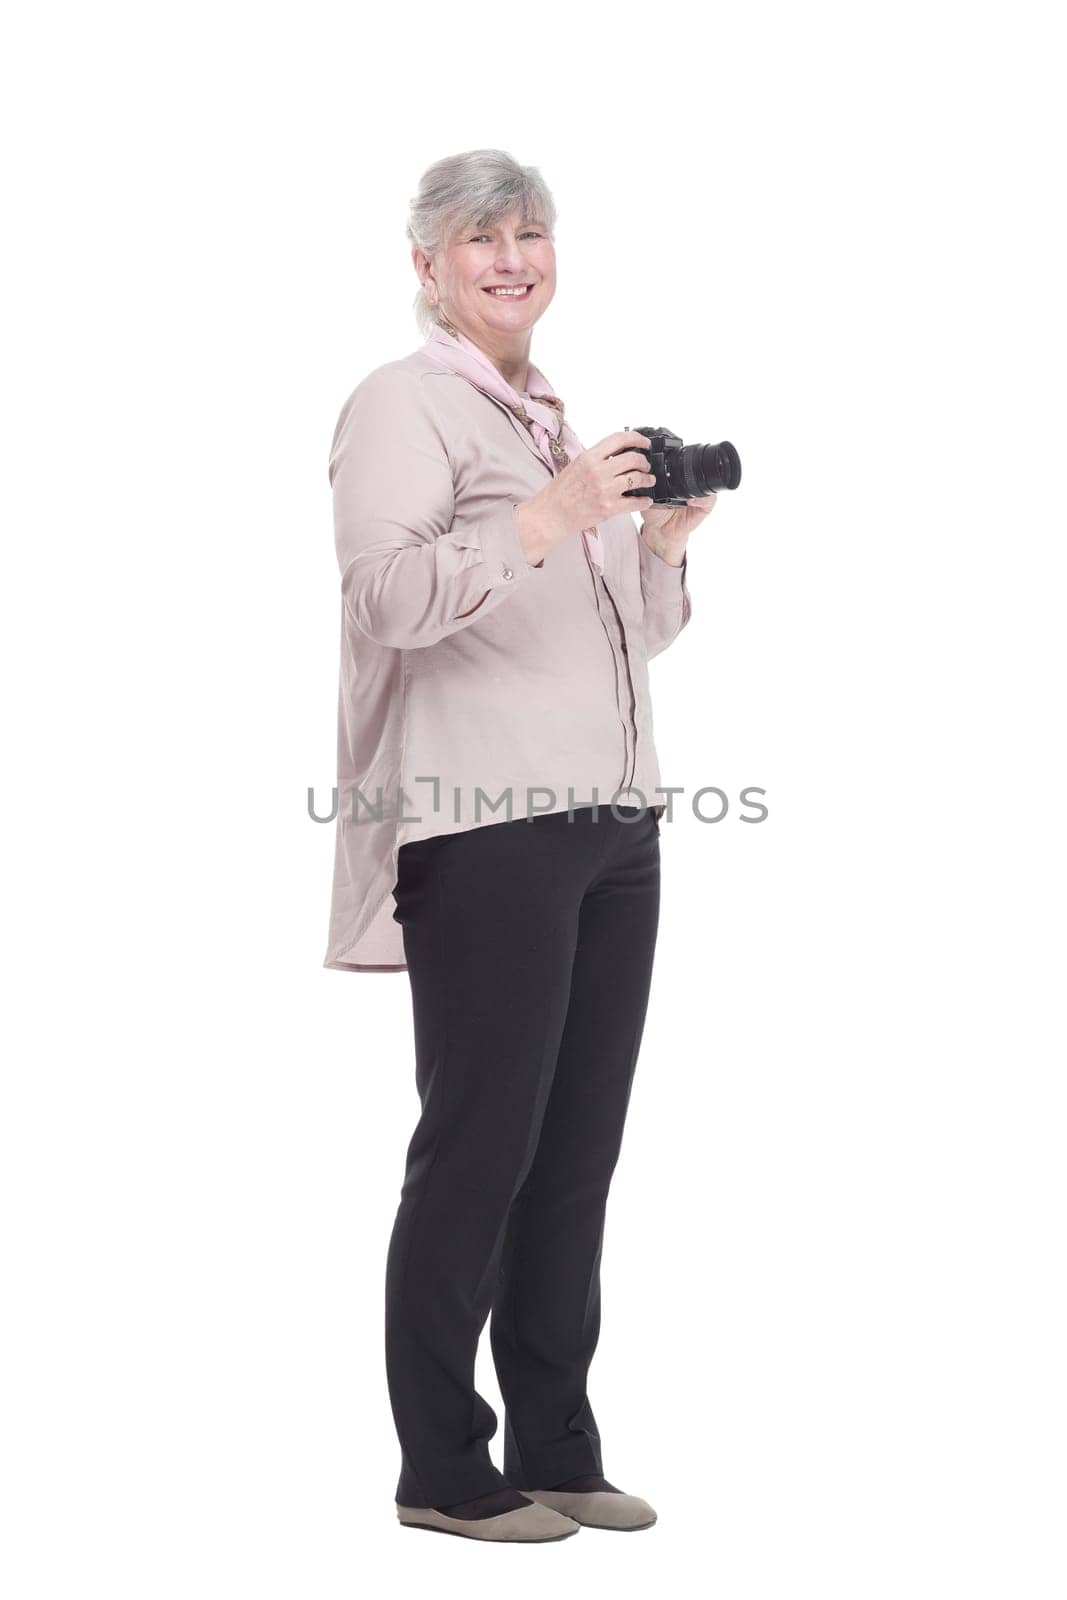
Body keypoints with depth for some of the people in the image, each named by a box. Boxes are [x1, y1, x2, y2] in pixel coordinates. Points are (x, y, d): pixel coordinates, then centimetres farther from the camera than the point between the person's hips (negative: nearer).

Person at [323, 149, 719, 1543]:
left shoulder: (558, 421, 24)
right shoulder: (402, 403, 0)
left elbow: (634, 636, 28)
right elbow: (388, 594, -15)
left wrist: (667, 536, 10)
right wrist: (548, 518, -23)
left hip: (612, 826, 8)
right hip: (486, 835, -7)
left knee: (580, 1148, 8)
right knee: (479, 1145, -4)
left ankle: (556, 1449, 17)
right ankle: (444, 1469, 5)